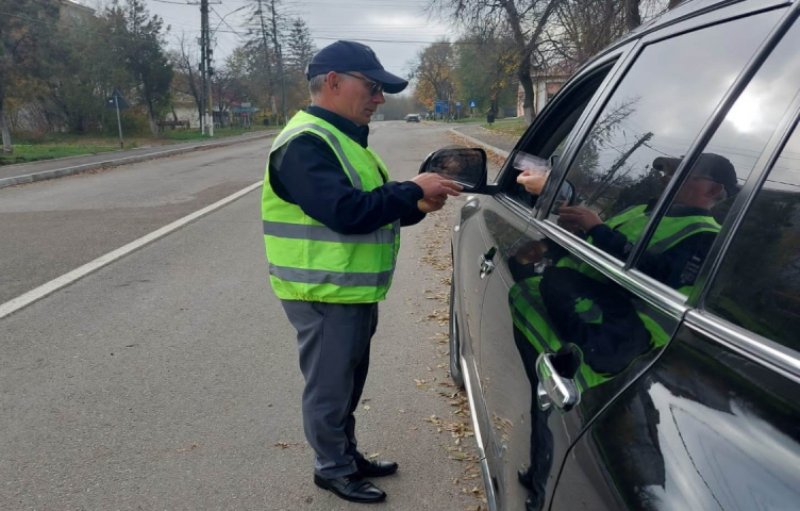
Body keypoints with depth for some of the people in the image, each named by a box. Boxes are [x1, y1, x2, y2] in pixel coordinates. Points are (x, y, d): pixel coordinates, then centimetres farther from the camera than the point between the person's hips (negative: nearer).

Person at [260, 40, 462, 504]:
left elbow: (371, 208, 16)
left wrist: (416, 206, -2)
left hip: (355, 291, 10)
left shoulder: (343, 138, 14)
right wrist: (414, 190, -22)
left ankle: (349, 454, 36)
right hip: (325, 294, -10)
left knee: (349, 384, 21)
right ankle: (334, 469, 23)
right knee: (330, 388, 6)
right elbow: (347, 212, -30)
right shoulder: (306, 144, -19)